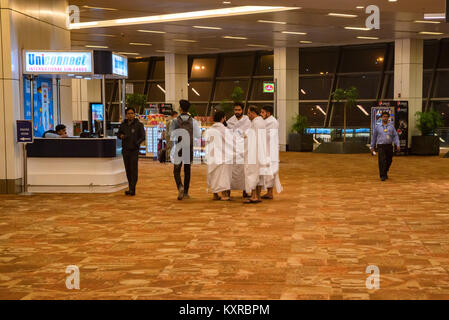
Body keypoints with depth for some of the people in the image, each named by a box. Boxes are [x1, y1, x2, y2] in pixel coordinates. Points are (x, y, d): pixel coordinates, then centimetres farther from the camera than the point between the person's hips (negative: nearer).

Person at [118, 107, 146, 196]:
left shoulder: (139, 125, -1)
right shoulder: (123, 125, 10)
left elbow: (142, 137, -4)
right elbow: (119, 134, 22)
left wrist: (137, 143, -21)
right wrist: (121, 136, -2)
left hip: (134, 150, -4)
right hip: (125, 150, 4)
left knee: (134, 170, -9)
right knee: (128, 170, 7)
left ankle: (132, 189, -11)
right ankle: (131, 189, 15)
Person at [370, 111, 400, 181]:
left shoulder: (391, 126, 6)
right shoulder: (378, 126, 4)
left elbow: (395, 136, 4)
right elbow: (374, 137, 11)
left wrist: (398, 145, -8)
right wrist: (372, 146, 12)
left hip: (389, 146, 2)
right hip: (381, 146, -2)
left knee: (389, 161, 9)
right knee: (382, 161, -11)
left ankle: (385, 172, 33)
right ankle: (382, 176, -5)